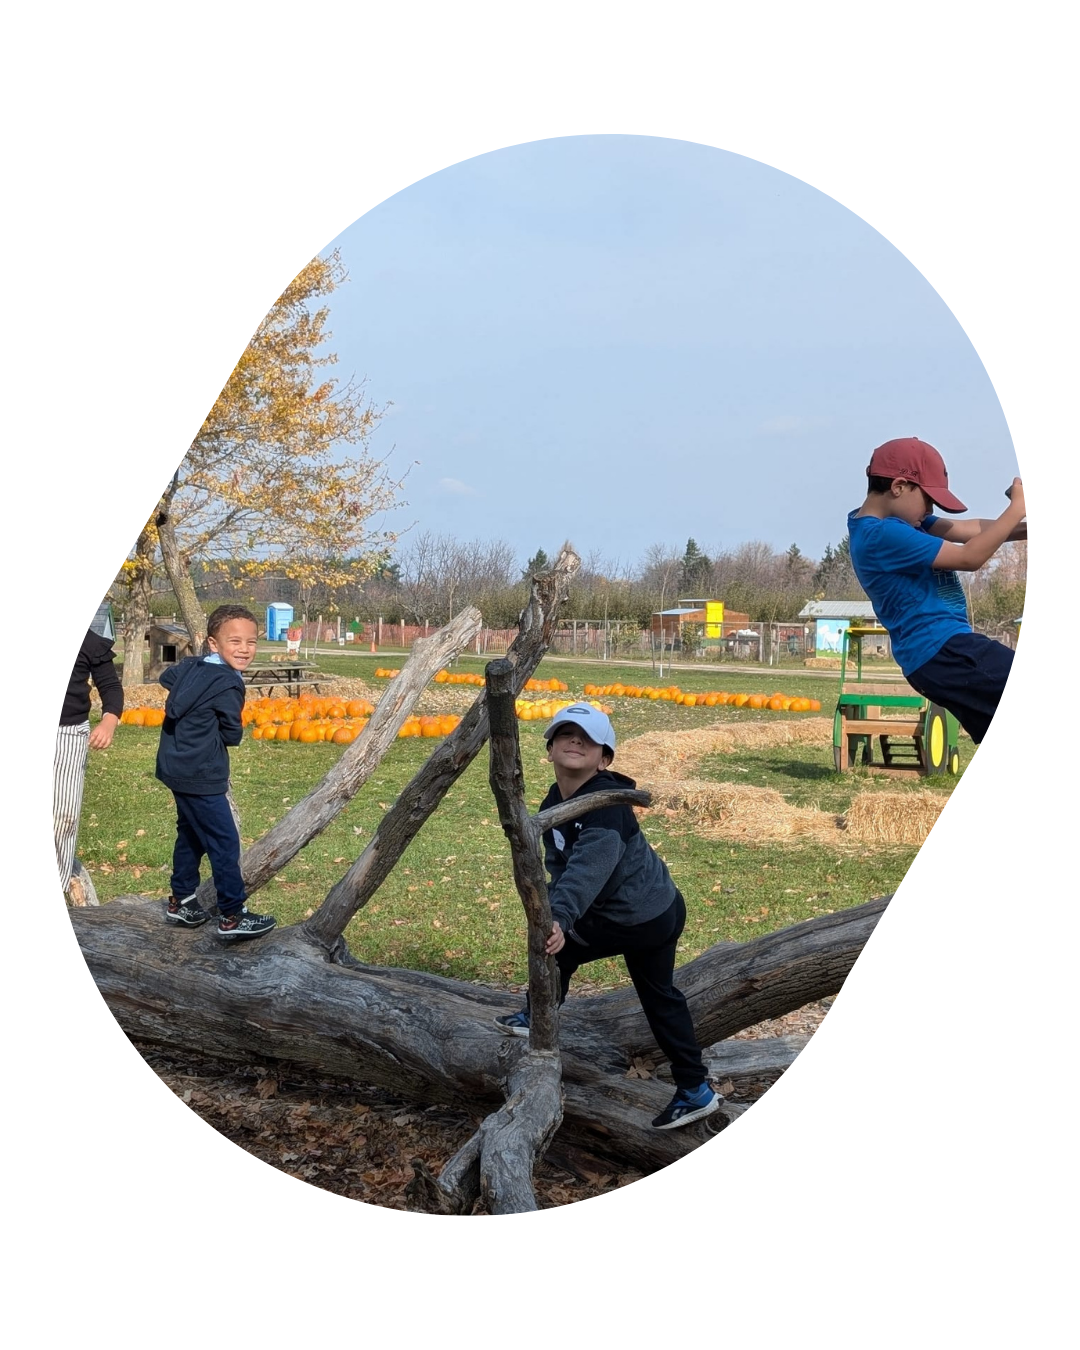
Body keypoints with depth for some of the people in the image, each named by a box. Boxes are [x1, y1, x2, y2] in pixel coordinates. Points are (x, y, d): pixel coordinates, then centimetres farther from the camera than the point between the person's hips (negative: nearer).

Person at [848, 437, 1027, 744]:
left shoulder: (898, 521, 14)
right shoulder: (882, 535, -18)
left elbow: (969, 530, 11)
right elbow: (969, 557, -15)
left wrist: (1024, 527, -1)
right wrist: (1016, 509, -7)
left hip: (941, 652, 10)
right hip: (942, 651, -10)